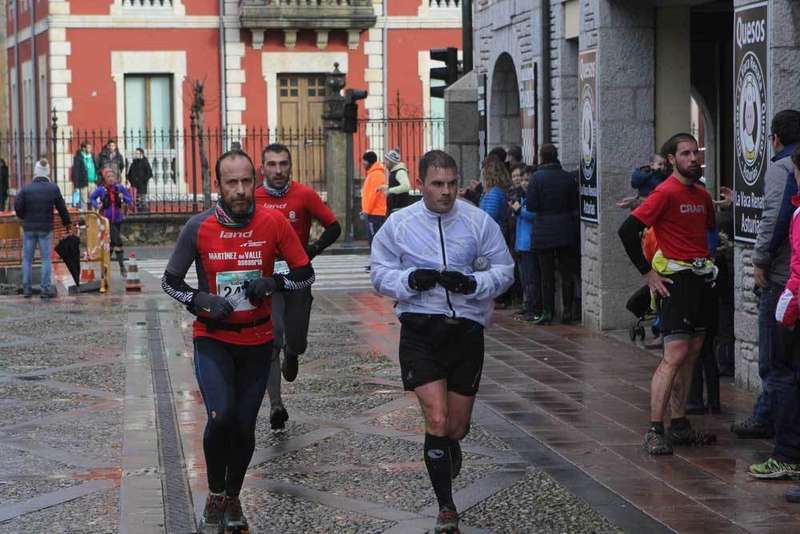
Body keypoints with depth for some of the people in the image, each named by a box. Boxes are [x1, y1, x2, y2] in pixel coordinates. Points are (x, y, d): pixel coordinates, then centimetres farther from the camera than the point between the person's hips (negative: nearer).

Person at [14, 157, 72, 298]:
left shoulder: (26, 189, -5)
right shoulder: (53, 189, -5)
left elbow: (17, 206, -7)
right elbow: (62, 208, 1)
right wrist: (67, 225, 15)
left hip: (29, 228, 1)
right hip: (46, 228, -1)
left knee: (27, 258, 9)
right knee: (46, 258, 5)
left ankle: (26, 288, 9)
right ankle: (46, 288, 1)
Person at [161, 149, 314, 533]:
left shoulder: (273, 223, -9)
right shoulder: (198, 227, -10)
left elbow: (305, 275, 1)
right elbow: (170, 281, 2)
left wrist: (273, 283, -18)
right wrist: (201, 301, -16)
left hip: (257, 341, 2)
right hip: (213, 338, -2)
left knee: (244, 427, 7)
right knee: (221, 417, -20)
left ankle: (232, 499, 32)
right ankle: (215, 497, 4)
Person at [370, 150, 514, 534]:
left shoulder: (479, 222, 0)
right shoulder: (399, 224, 1)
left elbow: (503, 270, 3)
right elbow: (380, 274, 4)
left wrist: (472, 283, -16)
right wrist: (412, 280, -16)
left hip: (466, 327, 1)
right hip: (419, 329, -1)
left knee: (457, 425, 11)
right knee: (436, 419, -11)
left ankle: (451, 448, 51)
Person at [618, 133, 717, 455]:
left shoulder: (702, 194, 13)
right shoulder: (666, 192, -11)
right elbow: (628, 230, -16)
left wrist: (709, 262, 16)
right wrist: (647, 272, -13)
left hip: (702, 279, 8)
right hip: (676, 280, -8)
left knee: (692, 353, 10)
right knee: (675, 355, -13)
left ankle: (679, 425, 17)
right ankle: (654, 431, -11)